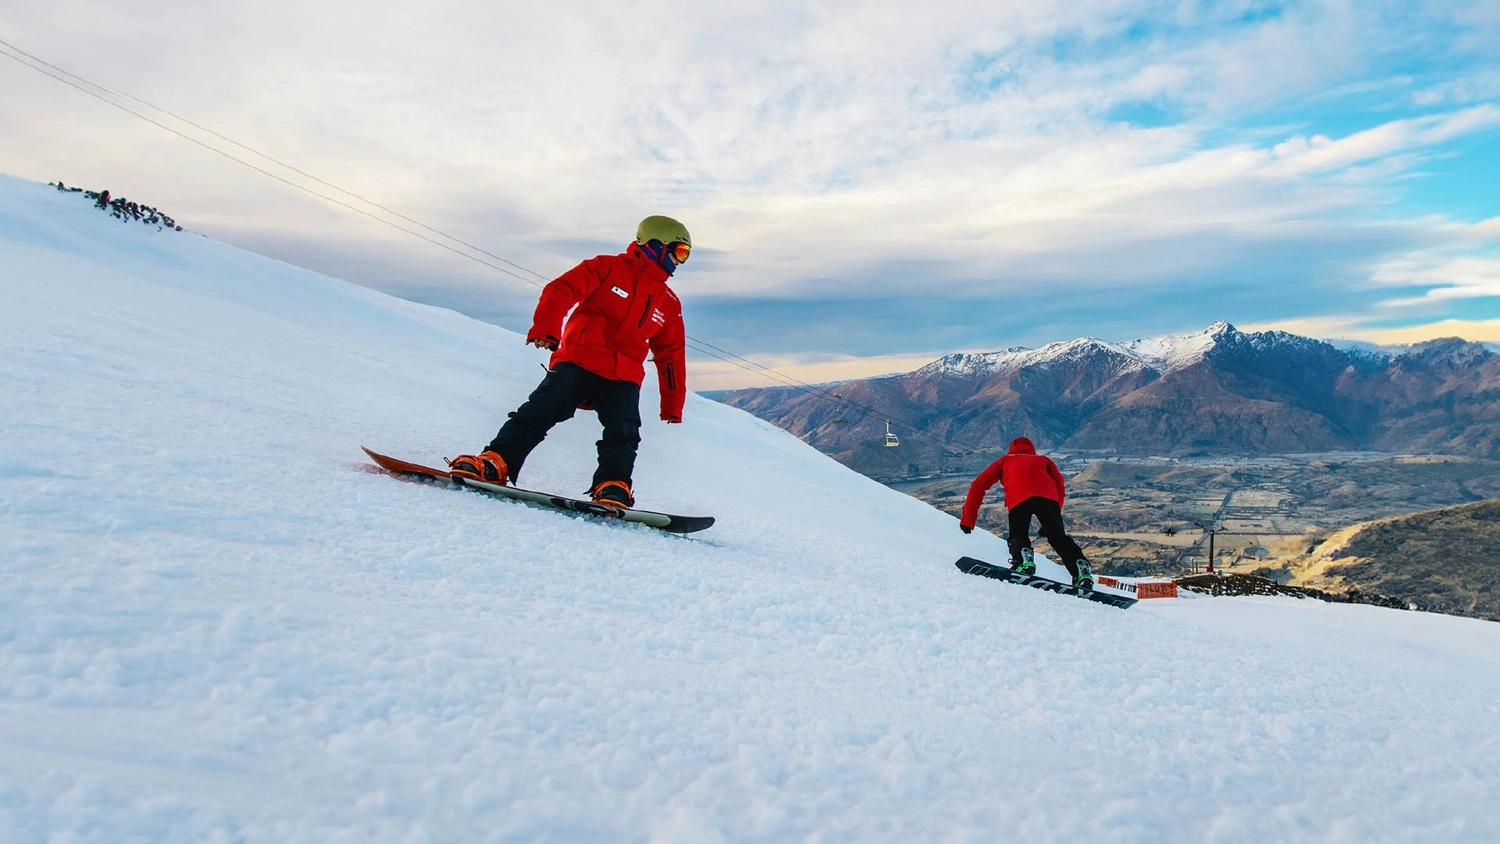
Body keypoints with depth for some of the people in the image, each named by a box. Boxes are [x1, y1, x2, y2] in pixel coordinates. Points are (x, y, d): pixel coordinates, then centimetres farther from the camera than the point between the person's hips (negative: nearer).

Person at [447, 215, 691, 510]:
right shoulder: (607, 267, 6)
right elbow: (561, 291, -4)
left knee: (623, 433, -16)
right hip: (577, 362, -4)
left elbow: (671, 355, 22)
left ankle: (613, 487, -16)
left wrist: (673, 405, 18)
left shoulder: (669, 303, 19)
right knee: (539, 412, -16)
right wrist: (545, 330, -21)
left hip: (623, 377, 4)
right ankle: (496, 463, -14)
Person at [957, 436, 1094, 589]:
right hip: (1047, 496, 1)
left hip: (1018, 498, -1)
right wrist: (1051, 521, 26)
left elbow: (978, 485, 26)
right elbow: (1060, 487, 26)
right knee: (1059, 538, 9)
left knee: (1018, 536, 12)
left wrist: (968, 518, 25)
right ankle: (1081, 570, -10)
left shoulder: (1005, 460, 37)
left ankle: (1024, 560, -17)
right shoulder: (1044, 460, 41)